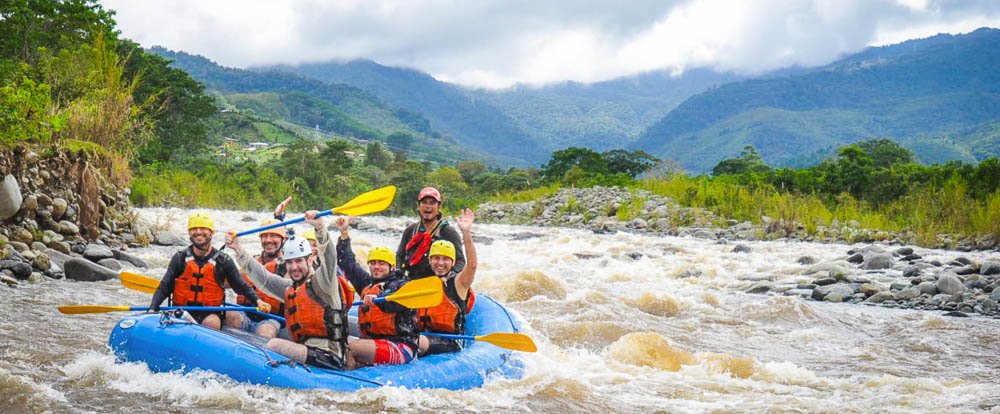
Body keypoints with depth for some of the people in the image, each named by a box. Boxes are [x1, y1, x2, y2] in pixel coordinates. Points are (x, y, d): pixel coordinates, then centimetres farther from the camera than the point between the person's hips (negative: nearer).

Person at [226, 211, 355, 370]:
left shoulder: (320, 282, -1)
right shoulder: (290, 289, 22)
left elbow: (329, 258, -19)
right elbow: (262, 278, 22)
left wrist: (320, 228, -34)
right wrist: (238, 250, 17)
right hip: (307, 353, 8)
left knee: (275, 345, -24)